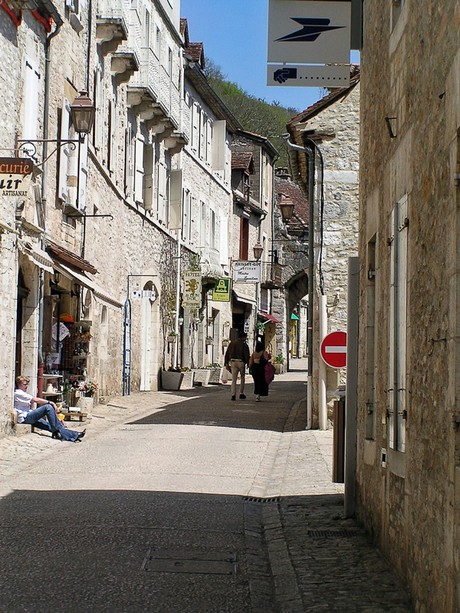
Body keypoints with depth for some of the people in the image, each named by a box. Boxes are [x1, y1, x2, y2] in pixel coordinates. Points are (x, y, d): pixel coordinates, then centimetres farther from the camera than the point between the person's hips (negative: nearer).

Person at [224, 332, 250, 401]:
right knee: (242, 378, 17)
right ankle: (241, 394, 18)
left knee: (233, 380, 3)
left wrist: (226, 363, 10)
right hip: (241, 362, -3)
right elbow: (247, 356, -9)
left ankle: (233, 395, -8)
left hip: (233, 362, 3)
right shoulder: (244, 345, -3)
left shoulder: (232, 343, 10)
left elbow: (227, 354, 8)